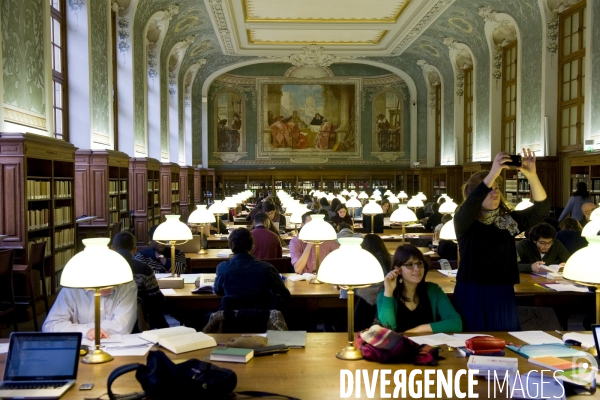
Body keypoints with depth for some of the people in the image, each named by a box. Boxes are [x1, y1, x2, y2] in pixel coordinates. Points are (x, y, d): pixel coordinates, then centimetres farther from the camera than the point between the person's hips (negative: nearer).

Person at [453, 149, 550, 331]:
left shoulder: (509, 219, 5)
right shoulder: (463, 220, -5)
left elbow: (542, 210, -6)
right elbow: (469, 206, -27)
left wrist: (532, 176, -21)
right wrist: (493, 173, -34)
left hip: (503, 295, 4)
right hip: (472, 294, -3)